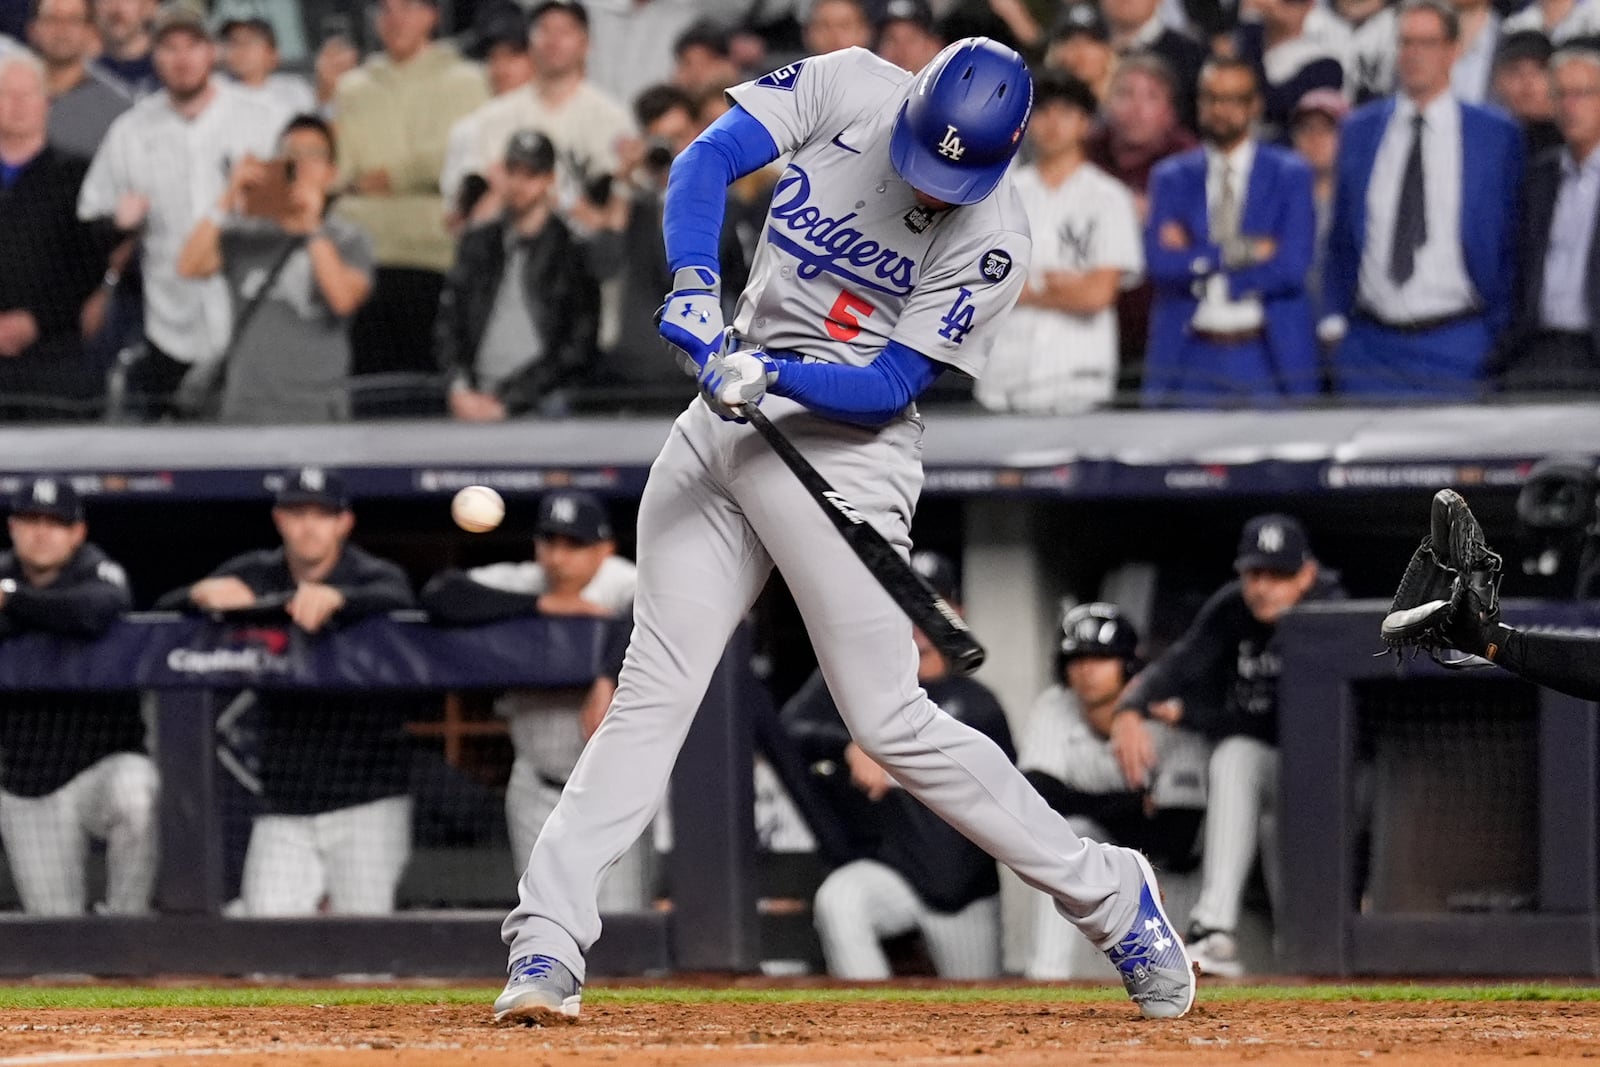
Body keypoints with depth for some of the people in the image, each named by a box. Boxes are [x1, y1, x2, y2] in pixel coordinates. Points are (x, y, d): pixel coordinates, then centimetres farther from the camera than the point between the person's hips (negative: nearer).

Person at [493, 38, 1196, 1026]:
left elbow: (892, 386, -15)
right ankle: (547, 947, -6)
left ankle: (1108, 897, 6)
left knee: (890, 719, -7)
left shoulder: (993, 240, -14)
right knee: (655, 690, -2)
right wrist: (696, 286, -28)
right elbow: (710, 158, -13)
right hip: (728, 420, 4)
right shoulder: (849, 89, -4)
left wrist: (772, 378, -30)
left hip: (846, 450, -4)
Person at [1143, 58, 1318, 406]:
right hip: (1189, 361, 1)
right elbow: (1160, 262, -4)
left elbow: (1292, 266, -8)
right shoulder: (1171, 178, 11)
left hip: (1267, 359, -1)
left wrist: (1197, 261, -6)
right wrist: (1241, 251, -11)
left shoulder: (1290, 176, 6)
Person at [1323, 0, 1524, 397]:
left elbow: (1511, 242, 4)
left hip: (1456, 348, -2)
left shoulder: (1498, 135, 2)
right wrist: (1336, 318, 8)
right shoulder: (1359, 131, 10)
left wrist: (1499, 335, -1)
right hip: (1370, 346, 2)